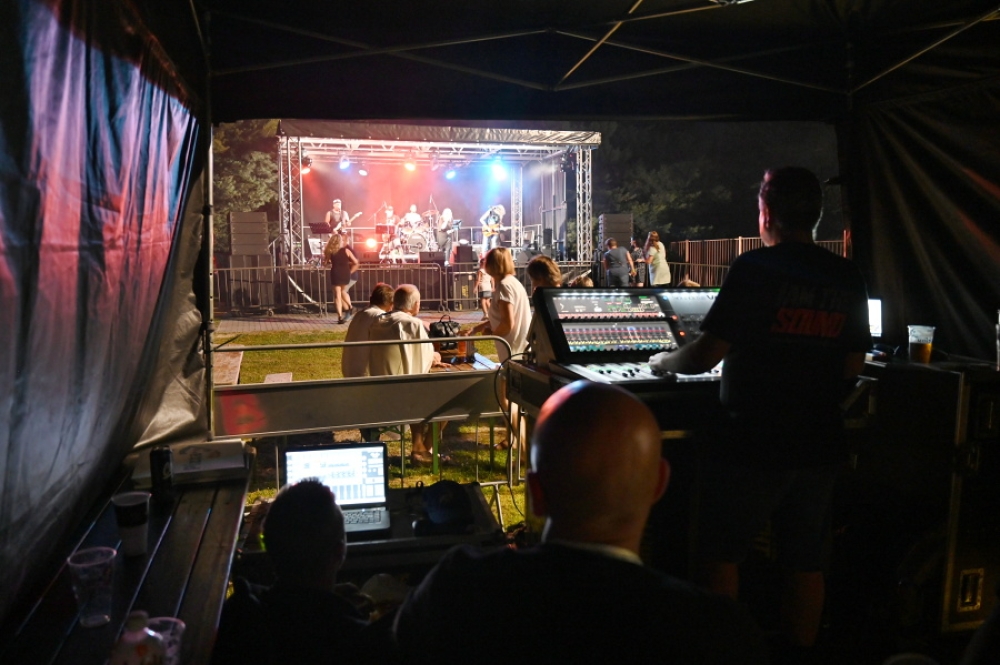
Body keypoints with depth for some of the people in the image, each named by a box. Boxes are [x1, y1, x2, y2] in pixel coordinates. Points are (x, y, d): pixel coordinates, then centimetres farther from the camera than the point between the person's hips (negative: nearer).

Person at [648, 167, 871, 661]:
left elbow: (706, 355, -14)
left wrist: (665, 361, 5)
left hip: (752, 441, -6)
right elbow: (853, 367, 11)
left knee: (719, 554, 9)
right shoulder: (849, 279, 4)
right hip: (820, 444, 6)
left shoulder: (756, 268, -14)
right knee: (806, 561, 15)